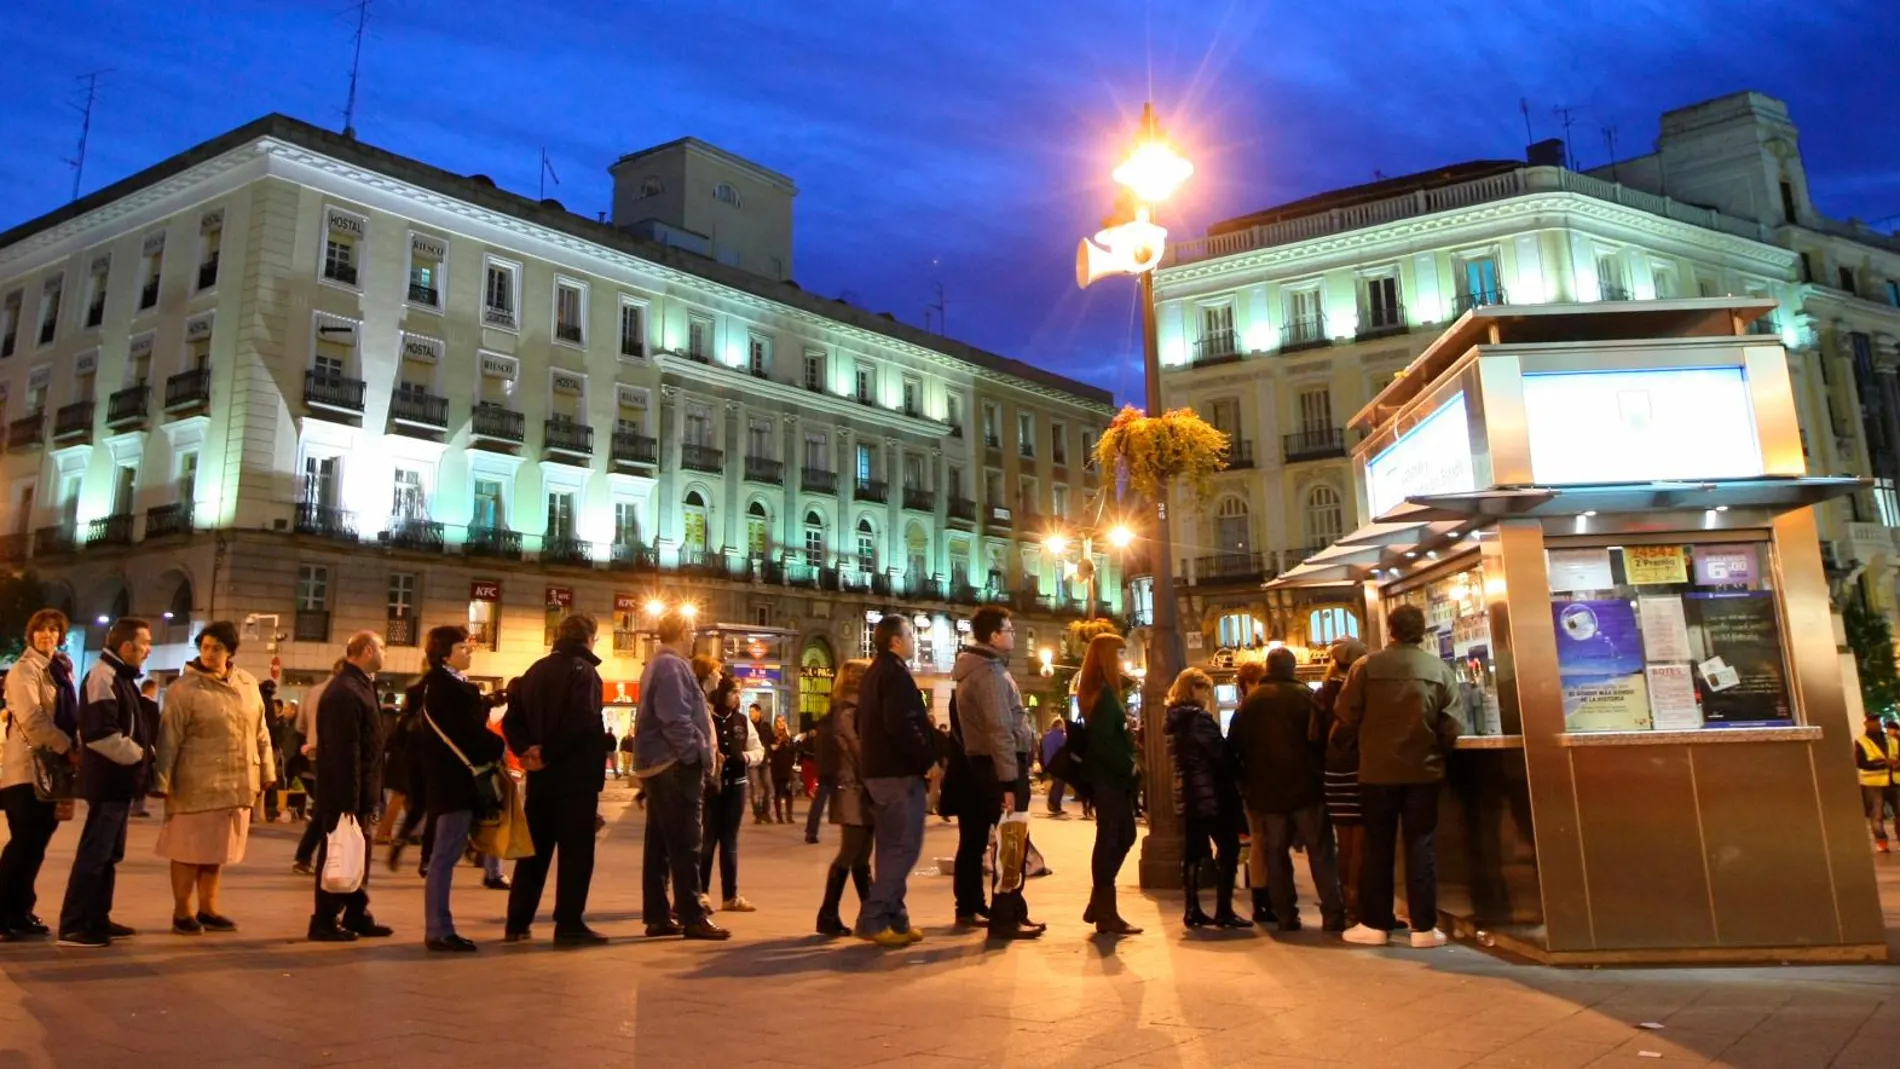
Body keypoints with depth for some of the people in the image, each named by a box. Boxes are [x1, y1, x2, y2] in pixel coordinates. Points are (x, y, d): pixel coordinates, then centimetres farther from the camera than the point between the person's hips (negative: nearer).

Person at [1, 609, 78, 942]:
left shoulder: (61, 669, 16)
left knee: (36, 845, 10)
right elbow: (31, 718, -18)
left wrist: (74, 749, 7)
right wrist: (68, 749, -18)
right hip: (28, 768, -7)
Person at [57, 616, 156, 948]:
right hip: (109, 781, -10)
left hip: (119, 780, 10)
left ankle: (97, 919, 22)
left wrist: (145, 754, 9)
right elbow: (100, 733, -25)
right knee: (94, 853, -6)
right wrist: (139, 756, -15)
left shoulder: (120, 677, 16)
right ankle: (72, 926, 0)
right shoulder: (103, 677, -16)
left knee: (108, 854, 15)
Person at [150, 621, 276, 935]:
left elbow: (260, 732, 13)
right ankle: (182, 912, 17)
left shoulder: (248, 684, 8)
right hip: (197, 783, -5)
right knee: (189, 849, 4)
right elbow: (169, 738, -10)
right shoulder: (184, 688, -9)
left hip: (234, 782, 5)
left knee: (218, 848, 14)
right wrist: (161, 780, -13)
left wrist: (266, 770, 14)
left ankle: (208, 909, 25)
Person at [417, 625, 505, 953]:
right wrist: (499, 749, -7)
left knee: (446, 854, 13)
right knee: (445, 855, -5)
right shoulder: (444, 686, -14)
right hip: (453, 778, -10)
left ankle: (439, 928, 20)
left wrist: (492, 748, -1)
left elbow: (470, 725, 15)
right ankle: (438, 931, 0)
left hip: (455, 777, 10)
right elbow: (467, 732, -20)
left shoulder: (450, 684, 17)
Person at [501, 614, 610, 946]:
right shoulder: (583, 670, -8)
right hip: (576, 774, -7)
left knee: (534, 848, 14)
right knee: (575, 850, -2)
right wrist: (550, 753, -14)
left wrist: (526, 749, -5)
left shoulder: (536, 670, 14)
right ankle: (569, 924, -2)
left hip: (542, 775, 7)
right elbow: (582, 721, -22)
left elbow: (512, 718, 7)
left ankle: (517, 922, 17)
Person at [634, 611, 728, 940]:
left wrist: (704, 753, 15)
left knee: (659, 844, 11)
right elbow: (676, 720, -23)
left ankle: (657, 916, 16)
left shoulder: (658, 665, 18)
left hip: (658, 766, 10)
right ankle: (692, 917, -2)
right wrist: (699, 755, -15)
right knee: (685, 845, -6)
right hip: (676, 766, -10)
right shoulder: (672, 666, -15)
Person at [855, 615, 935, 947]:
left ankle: (894, 919, 16)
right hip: (899, 772, -10)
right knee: (904, 848, -7)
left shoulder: (874, 673, 18)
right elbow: (901, 726, -24)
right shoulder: (895, 673, -13)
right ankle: (873, 919, -8)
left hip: (879, 770, 10)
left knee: (892, 848, 13)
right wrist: (928, 759, -16)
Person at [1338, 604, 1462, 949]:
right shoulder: (1440, 670, -4)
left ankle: (1375, 925, 14)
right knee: (1421, 847, 8)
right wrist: (1436, 749, 14)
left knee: (1378, 849, 9)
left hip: (1377, 771, 0)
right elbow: (1451, 726, -5)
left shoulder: (1366, 666, -7)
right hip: (1424, 770, 1)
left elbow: (1347, 717, -6)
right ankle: (1424, 927, 10)